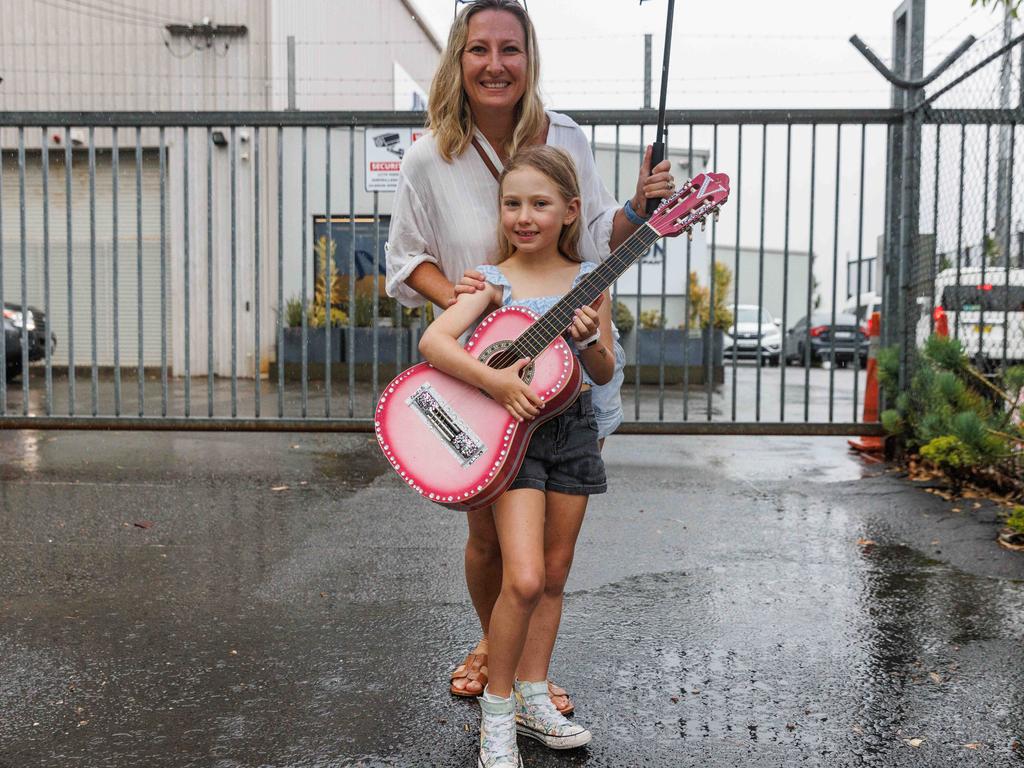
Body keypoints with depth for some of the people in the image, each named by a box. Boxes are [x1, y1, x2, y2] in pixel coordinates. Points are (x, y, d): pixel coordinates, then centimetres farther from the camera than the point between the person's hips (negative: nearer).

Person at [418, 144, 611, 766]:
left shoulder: (588, 280, 3)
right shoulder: (494, 281, -5)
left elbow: (605, 373, 3)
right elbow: (433, 341, -18)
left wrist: (592, 341, -18)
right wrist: (493, 380, -30)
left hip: (572, 432, 4)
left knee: (555, 574, 12)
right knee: (524, 580, -13)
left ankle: (532, 694, 28)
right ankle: (497, 708, 7)